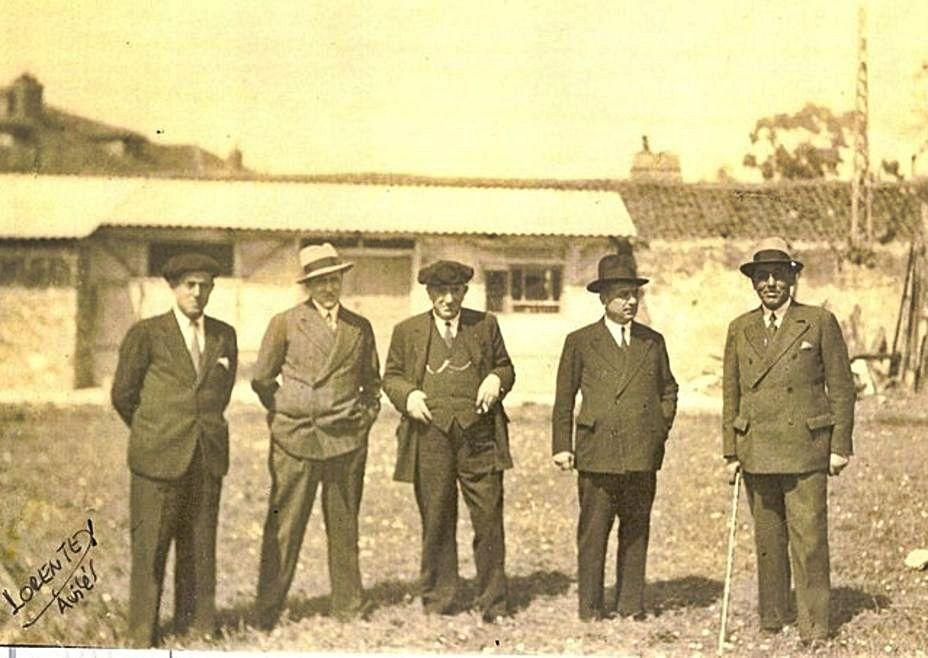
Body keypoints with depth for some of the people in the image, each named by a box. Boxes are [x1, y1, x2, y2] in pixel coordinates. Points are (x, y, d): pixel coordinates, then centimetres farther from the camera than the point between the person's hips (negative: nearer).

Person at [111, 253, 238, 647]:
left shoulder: (224, 336, 11)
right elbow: (123, 394, 5)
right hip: (159, 454, -3)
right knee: (150, 542, 0)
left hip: (208, 456, 3)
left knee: (199, 542, 6)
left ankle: (196, 622, 16)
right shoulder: (146, 334, -1)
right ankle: (143, 629, 8)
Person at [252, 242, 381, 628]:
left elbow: (371, 381, 21)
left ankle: (349, 607, 19)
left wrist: (366, 416, 10)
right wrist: (286, 415, 7)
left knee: (344, 526, 9)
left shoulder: (360, 327, 11)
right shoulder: (285, 323, 3)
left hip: (347, 438, 3)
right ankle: (267, 610, 5)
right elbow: (262, 379, 8)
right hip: (296, 438, -2)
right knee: (284, 526, -2)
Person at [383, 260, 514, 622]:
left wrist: (497, 379, -4)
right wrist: (408, 395, -5)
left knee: (488, 519, -1)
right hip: (431, 434, 0)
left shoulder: (486, 325, 12)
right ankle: (438, 599, 17)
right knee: (436, 521, 5)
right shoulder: (407, 331, 11)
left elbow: (505, 366, 19)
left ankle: (492, 602, 10)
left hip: (479, 434, 0)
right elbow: (391, 375, 15)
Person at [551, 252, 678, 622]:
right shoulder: (580, 342, 4)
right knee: (594, 531, 0)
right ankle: (591, 604, 10)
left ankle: (630, 602, 17)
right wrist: (561, 447, 1)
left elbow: (668, 389, 23)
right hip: (597, 452, -3)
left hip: (643, 453, 3)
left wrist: (661, 428, 8)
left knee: (636, 529, 7)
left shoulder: (653, 342, 13)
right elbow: (564, 399, 6)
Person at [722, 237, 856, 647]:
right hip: (756, 451, 3)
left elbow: (841, 387, 2)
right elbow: (731, 394, 13)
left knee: (809, 539, -6)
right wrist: (730, 452, 8)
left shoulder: (820, 323, 1)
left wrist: (840, 445, -2)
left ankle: (814, 627, 2)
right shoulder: (740, 330, 10)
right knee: (768, 540, 9)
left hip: (805, 448, -3)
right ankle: (771, 621, 19)